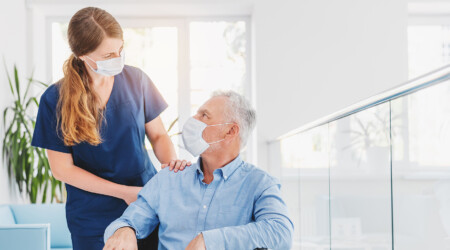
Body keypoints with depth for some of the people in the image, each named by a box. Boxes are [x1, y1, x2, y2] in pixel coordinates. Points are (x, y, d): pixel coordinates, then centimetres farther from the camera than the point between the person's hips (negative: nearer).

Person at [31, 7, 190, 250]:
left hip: (148, 203, 2)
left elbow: (158, 135, 6)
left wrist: (171, 161, -16)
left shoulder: (135, 80, -3)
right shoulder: (55, 100, -11)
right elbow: (62, 169, -9)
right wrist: (124, 192, -14)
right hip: (92, 219, -2)